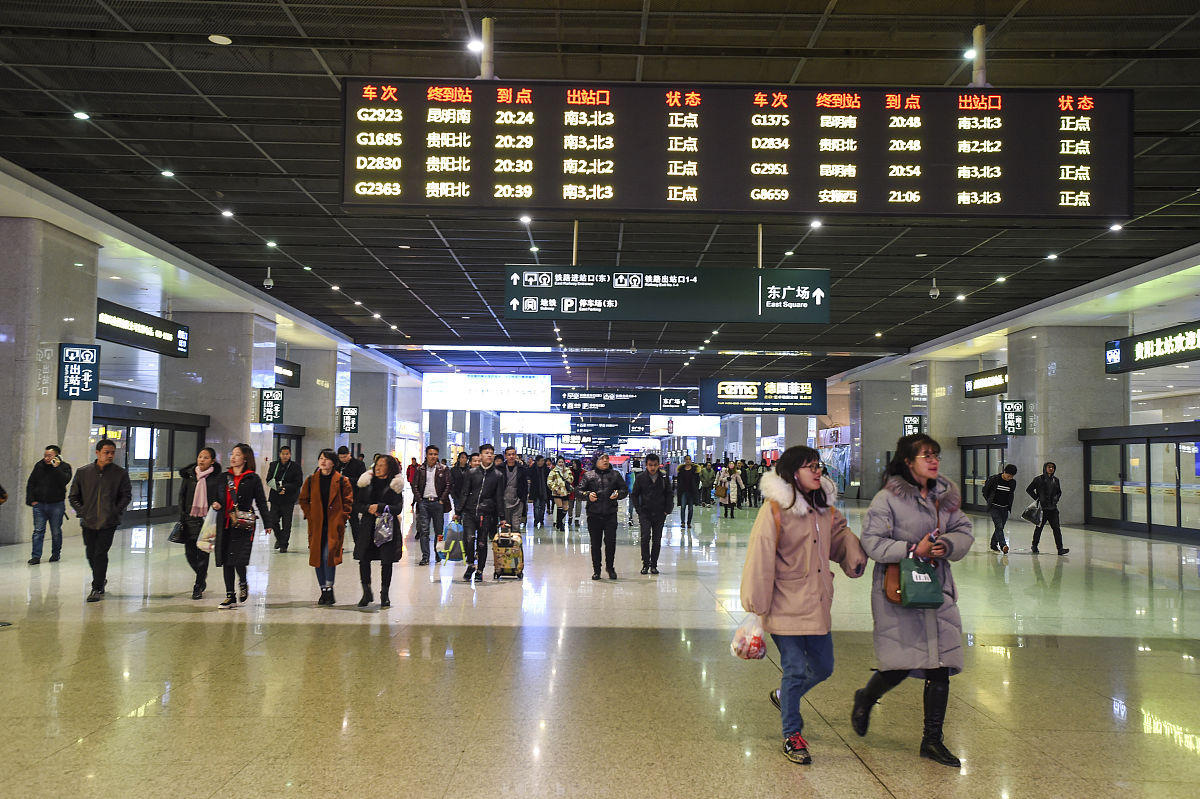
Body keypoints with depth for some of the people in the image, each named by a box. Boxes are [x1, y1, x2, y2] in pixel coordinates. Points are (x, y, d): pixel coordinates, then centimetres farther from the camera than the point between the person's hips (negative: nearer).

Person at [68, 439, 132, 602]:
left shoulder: (120, 473, -2)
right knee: (91, 555, 13)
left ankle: (97, 588, 0)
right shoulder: (83, 473, 2)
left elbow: (126, 495, 4)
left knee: (101, 554, -9)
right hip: (88, 522, 3)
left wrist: (116, 510, -9)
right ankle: (101, 579, 37)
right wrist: (82, 512, -3)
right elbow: (73, 496, 9)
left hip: (109, 522, -3)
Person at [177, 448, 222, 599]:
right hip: (190, 519, 3)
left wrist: (218, 504, -23)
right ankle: (202, 577, 32)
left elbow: (222, 497, 1)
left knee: (203, 553, -1)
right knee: (190, 553, 5)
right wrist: (181, 517, 4)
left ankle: (198, 587, 13)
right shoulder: (188, 475, 6)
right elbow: (182, 496, 10)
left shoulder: (217, 478, -2)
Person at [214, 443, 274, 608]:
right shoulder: (225, 477, 14)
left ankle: (243, 584, 17)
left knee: (238, 559, -14)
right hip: (225, 525, 5)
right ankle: (230, 597, 16)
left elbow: (261, 502, -1)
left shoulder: (253, 479, 0)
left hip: (243, 525, -5)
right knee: (226, 560, 7)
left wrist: (268, 523, -5)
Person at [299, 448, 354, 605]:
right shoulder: (311, 480, 7)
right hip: (316, 525, 3)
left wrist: (342, 517, -5)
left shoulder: (342, 480, -1)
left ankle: (329, 588, -2)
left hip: (334, 525, -3)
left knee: (329, 554, -16)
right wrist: (309, 515, 4)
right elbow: (303, 499, 15)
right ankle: (323, 591, 17)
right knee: (318, 556, 5)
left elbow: (348, 501, 3)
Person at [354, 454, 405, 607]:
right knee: (363, 559, -3)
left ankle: (384, 594, 16)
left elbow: (398, 509, -7)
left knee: (386, 561, 3)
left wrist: (379, 507, -17)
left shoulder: (394, 485, -1)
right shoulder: (367, 482, 7)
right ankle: (366, 593, 13)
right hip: (368, 527, 2)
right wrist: (368, 508, -12)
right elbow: (357, 503, 7)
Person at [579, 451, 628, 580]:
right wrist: (587, 495, -13)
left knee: (610, 541, -5)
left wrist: (618, 494, -7)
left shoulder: (615, 475, 11)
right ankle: (596, 570, 16)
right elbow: (579, 491, 6)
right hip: (594, 515, 0)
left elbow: (625, 490, 13)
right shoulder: (588, 476, 8)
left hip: (610, 515, 0)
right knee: (595, 544, 4)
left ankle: (610, 567, 16)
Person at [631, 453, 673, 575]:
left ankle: (654, 565, 14)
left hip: (659, 513, 2)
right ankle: (645, 564, -4)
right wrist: (639, 510, -3)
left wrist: (667, 510, 1)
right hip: (645, 513, -2)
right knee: (645, 537, -13)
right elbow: (634, 495, 5)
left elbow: (669, 495, 10)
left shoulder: (664, 477, 2)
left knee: (657, 540, 5)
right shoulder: (640, 477, -2)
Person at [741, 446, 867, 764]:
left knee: (823, 668, 15)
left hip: (817, 606, 7)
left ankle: (783, 696, 44)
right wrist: (757, 603, -12)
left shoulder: (824, 508, 8)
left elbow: (840, 535, 22)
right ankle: (792, 736, 17)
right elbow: (760, 558, -13)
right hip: (786, 607, -7)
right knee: (795, 670, -2)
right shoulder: (775, 509, -14)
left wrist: (855, 557, -1)